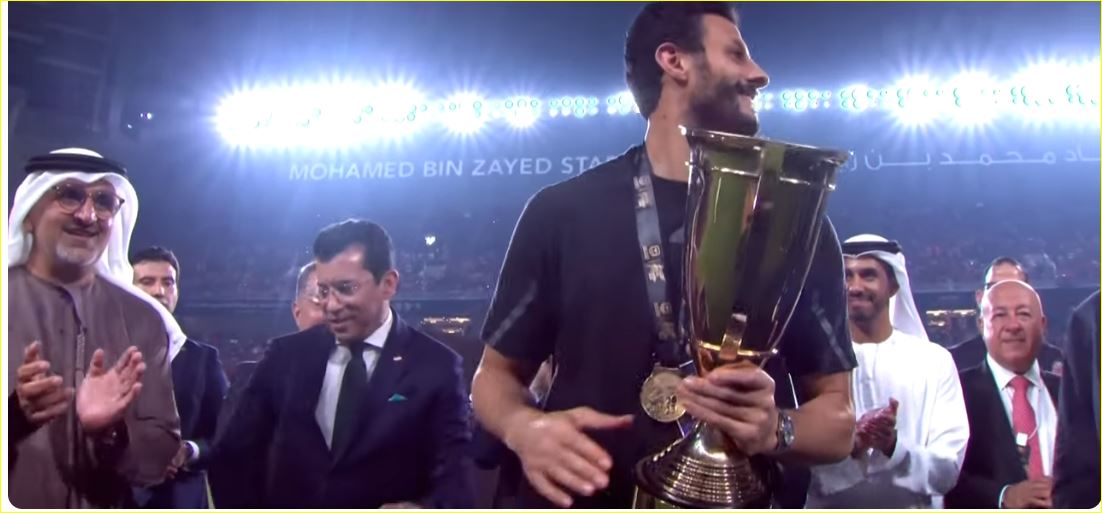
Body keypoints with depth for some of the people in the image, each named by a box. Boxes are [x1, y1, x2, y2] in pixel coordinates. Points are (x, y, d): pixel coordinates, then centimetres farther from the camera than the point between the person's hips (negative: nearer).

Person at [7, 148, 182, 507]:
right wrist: (13, 414, -29)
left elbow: (163, 453, -5)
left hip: (105, 504, 2)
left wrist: (111, 433, -23)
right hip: (13, 504, -2)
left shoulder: (143, 319, -3)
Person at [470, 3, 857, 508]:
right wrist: (524, 427, -19)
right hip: (579, 502, -1)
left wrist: (776, 429, -21)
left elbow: (837, 412, 1)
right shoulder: (562, 211, -5)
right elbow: (496, 372, 3)